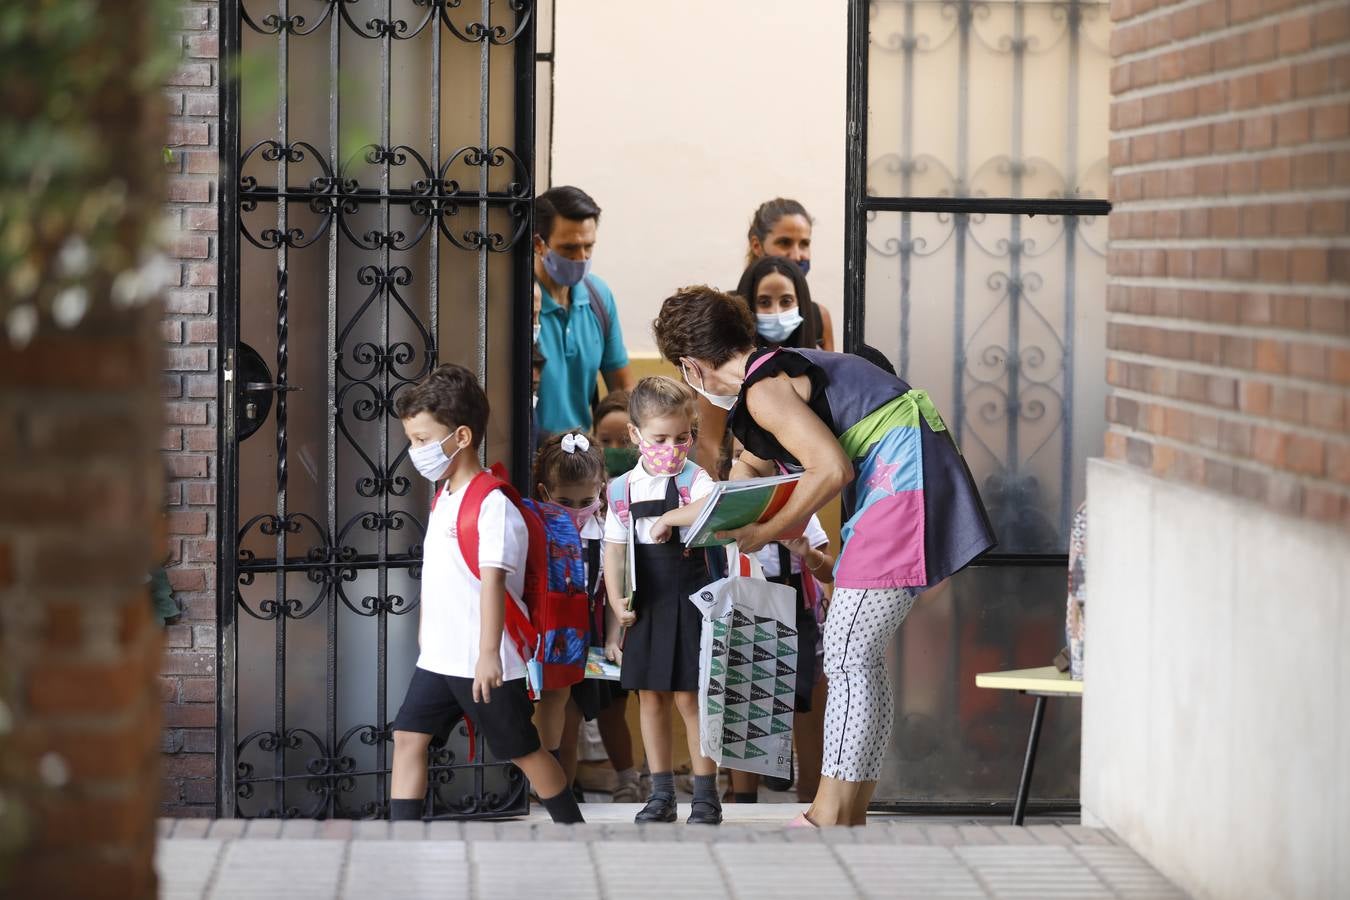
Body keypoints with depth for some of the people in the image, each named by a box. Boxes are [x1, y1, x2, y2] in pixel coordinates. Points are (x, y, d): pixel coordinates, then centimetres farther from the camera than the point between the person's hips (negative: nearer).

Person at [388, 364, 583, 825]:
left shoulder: (492, 505, -19)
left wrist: (488, 653, -35)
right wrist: (425, 628, 27)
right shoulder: (442, 497, 11)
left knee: (522, 750, 6)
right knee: (408, 737, -2)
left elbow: (493, 578, -28)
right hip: (439, 657, 8)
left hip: (485, 664, -8)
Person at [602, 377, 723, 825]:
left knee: (689, 699, -3)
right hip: (644, 604, 4)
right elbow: (614, 549, 7)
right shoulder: (623, 489, 5)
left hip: (687, 600, -4)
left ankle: (705, 795, 4)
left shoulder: (694, 479, -6)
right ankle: (661, 795, 17)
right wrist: (617, 602, -2)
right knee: (651, 700, 8)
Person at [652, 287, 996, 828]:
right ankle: (849, 817, 15)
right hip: (908, 482, 10)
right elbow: (755, 467, 38)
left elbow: (832, 469, -21)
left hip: (902, 480, -10)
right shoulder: (778, 370, 20)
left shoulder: (763, 390, -12)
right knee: (860, 659, 12)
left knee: (848, 657, -10)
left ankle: (828, 820, -10)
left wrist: (764, 534, -12)